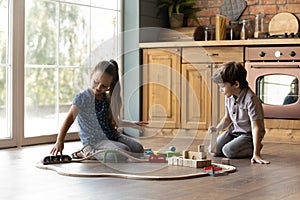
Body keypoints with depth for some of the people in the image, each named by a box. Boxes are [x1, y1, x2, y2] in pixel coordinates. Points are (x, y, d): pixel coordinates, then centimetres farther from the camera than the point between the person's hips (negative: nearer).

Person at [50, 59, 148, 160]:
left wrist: (132, 124, 20)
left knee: (138, 149, -4)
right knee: (124, 152, -27)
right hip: (95, 141, -8)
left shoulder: (108, 98, 10)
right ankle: (88, 153, -12)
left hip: (113, 136, 8)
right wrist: (59, 141, -26)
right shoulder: (82, 98, -12)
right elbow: (69, 119, -17)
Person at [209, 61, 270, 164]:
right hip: (234, 130, 8)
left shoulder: (250, 99, -28)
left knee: (228, 151, -26)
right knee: (214, 149, -3)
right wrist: (217, 128, -9)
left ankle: (252, 149, 0)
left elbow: (256, 127, -30)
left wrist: (256, 154, -35)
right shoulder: (229, 97, -4)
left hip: (249, 134, -8)